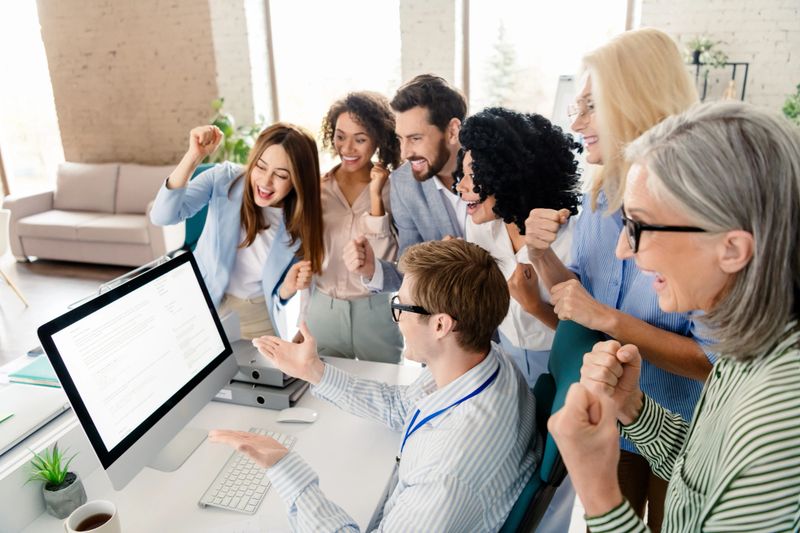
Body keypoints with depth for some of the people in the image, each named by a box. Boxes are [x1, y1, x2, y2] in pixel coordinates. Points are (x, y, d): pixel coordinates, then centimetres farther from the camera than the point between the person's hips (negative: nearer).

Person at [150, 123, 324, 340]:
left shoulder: (302, 225, -14)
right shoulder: (225, 179, -17)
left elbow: (279, 297, -5)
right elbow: (161, 216, -29)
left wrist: (288, 288, -28)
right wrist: (194, 156, -38)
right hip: (203, 301, 0)